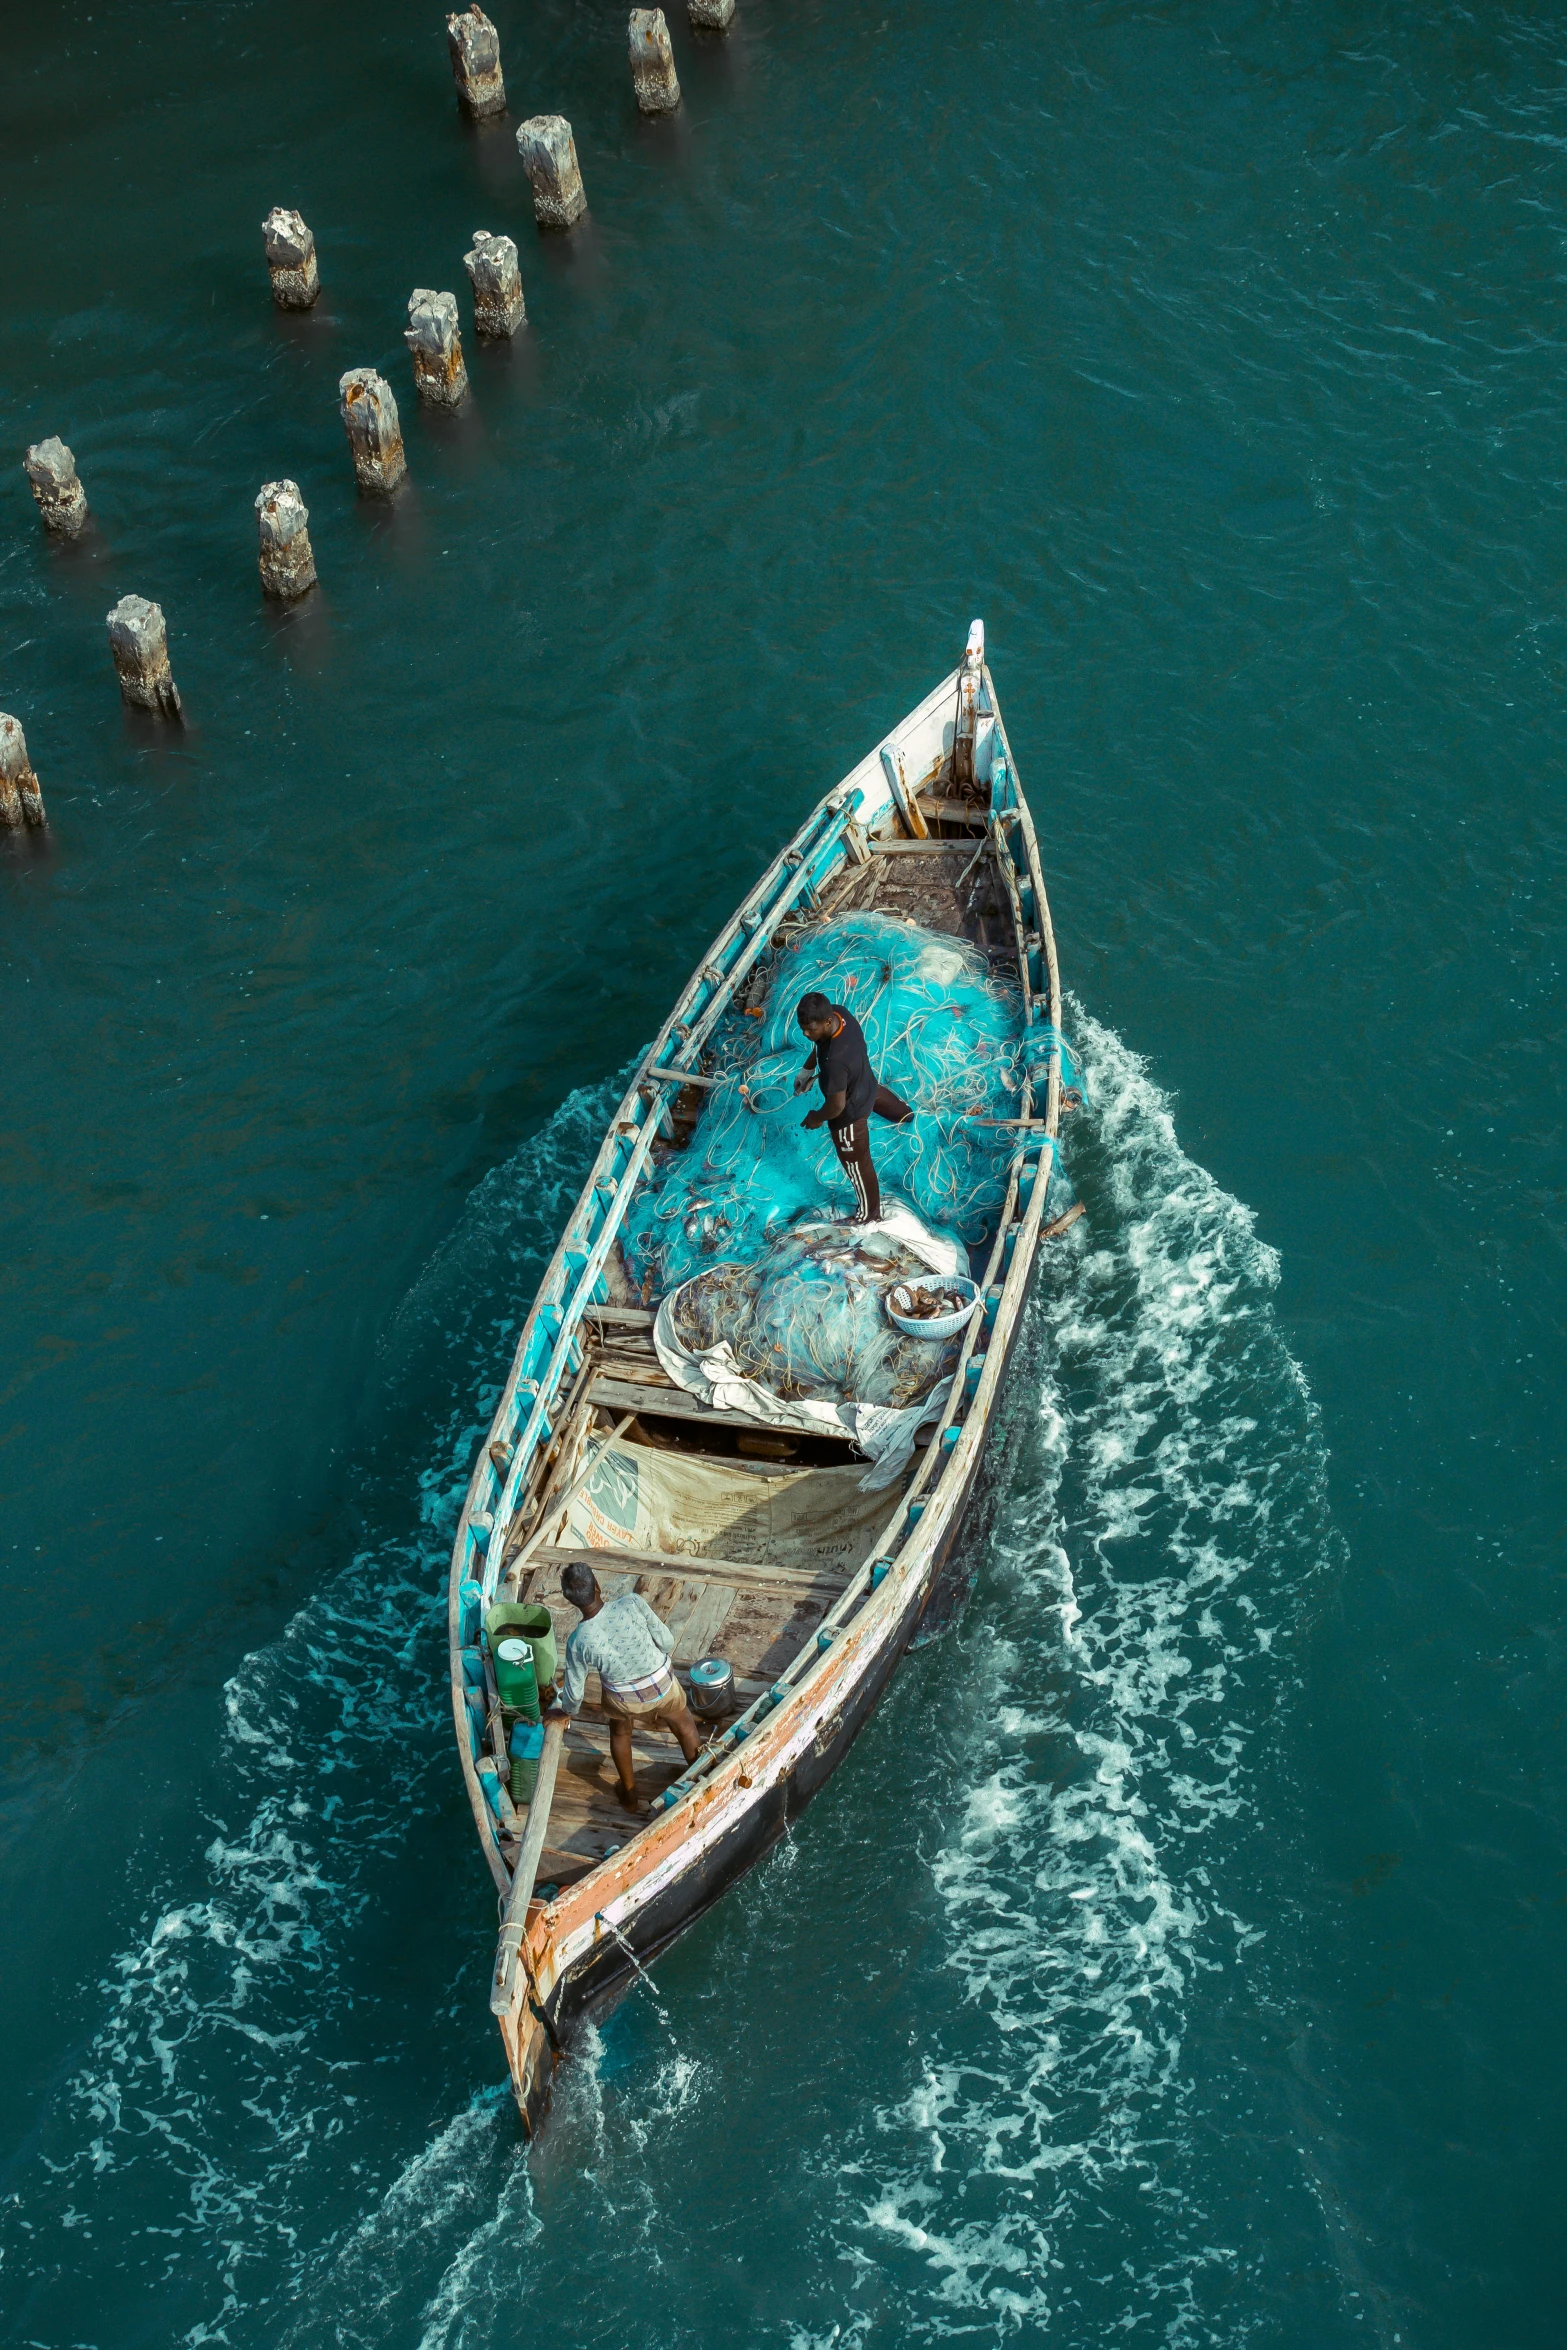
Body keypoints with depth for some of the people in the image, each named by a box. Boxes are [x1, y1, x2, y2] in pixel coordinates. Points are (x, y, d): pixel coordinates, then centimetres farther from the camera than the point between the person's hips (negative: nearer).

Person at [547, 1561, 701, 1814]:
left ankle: (630, 1795, 52)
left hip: (622, 1698, 0)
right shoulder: (631, 1603, -32)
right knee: (684, 1725, 32)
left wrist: (567, 1711, 12)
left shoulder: (578, 1642, -27)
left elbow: (574, 1688, -11)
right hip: (661, 1685, 0)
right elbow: (666, 1641, -20)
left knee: (620, 1732, 35)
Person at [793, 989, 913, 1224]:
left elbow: (837, 1106, -35)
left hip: (850, 1113, -8)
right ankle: (903, 1113, 80)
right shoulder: (839, 1012, -25)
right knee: (877, 1096, 44)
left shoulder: (835, 1061, -48)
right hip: (866, 1083, 8)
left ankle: (869, 1215, 46)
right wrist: (808, 1068, 2)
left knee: (857, 1164, 19)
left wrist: (817, 1117, -15)